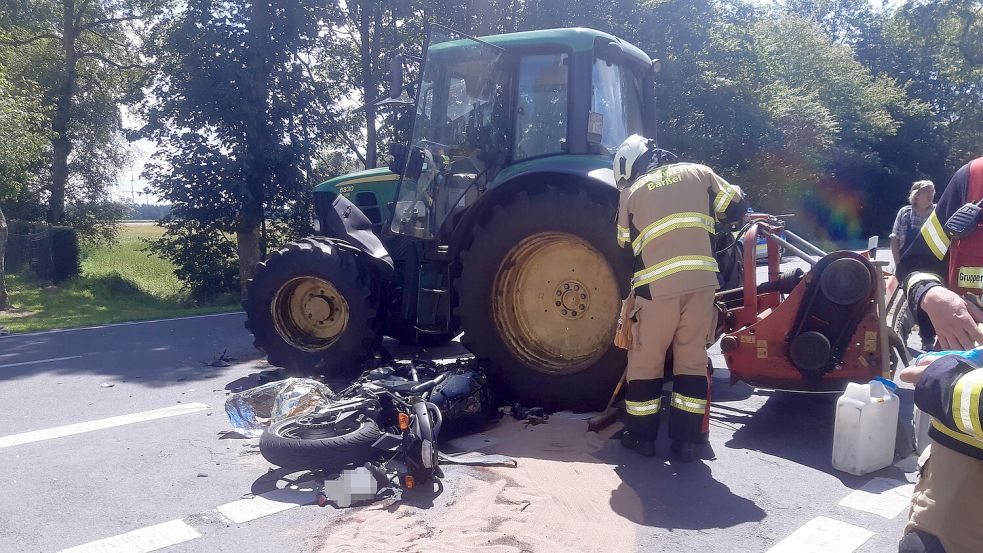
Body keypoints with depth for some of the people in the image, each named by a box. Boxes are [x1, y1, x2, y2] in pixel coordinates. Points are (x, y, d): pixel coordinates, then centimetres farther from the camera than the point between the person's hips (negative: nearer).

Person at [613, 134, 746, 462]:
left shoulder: (632, 191, 11)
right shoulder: (697, 172, 14)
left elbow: (627, 248, 15)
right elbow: (736, 207, 16)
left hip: (656, 287, -2)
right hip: (701, 280, 2)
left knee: (645, 361, 14)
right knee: (692, 361, 12)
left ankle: (642, 435, 23)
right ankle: (686, 441, 15)